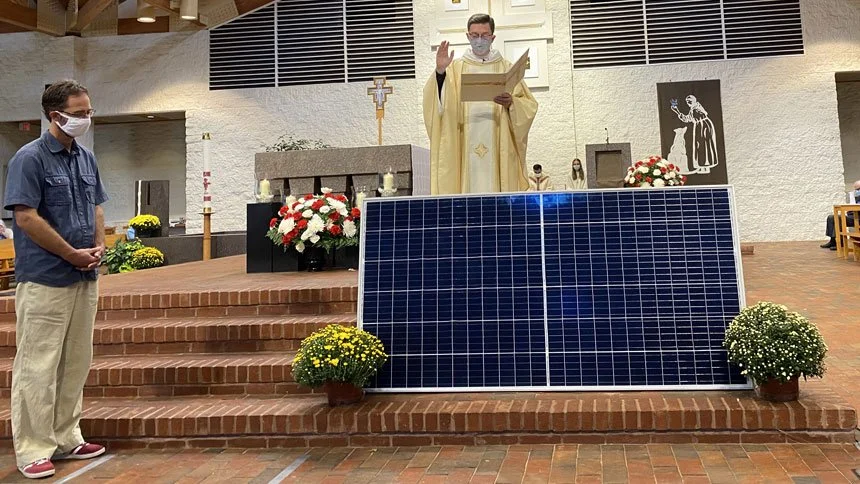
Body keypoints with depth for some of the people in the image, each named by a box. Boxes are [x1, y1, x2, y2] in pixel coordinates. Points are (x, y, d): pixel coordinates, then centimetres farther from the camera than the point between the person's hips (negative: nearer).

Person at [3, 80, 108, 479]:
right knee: (38, 367, 0)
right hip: (45, 280, -8)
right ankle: (32, 449, 10)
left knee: (76, 364, 14)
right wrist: (73, 254, -13)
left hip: (85, 278, 8)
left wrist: (99, 246, 2)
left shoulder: (86, 158, 12)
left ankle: (65, 439, 26)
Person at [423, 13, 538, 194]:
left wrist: (511, 103, -13)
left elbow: (529, 105, 8)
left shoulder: (506, 68, 15)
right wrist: (440, 71, -19)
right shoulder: (455, 68, 13)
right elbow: (437, 100, -2)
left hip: (498, 149, 0)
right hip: (465, 148, 0)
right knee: (468, 188, -8)